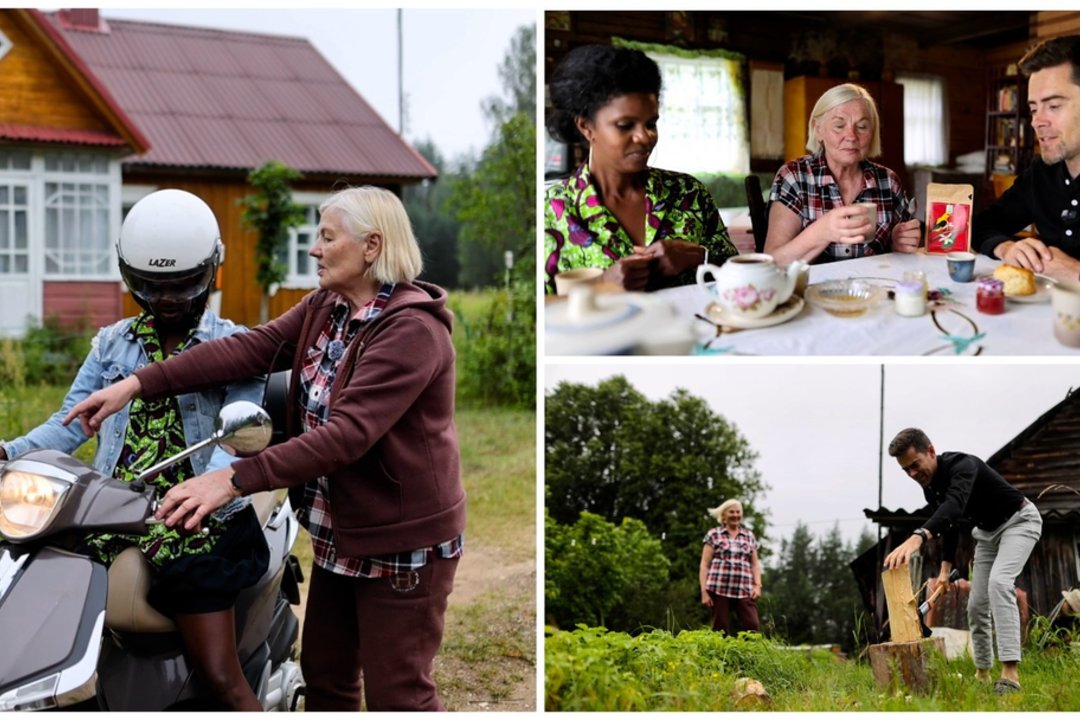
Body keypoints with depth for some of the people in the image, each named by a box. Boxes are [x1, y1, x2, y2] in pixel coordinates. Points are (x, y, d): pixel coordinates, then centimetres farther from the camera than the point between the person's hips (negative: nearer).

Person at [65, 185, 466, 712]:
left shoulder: (412, 328, -22)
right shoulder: (324, 308, 5)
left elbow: (348, 432, -31)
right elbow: (247, 349, -4)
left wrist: (235, 480, -35)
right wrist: (138, 383, -15)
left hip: (402, 541, -9)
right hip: (340, 533, 9)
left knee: (397, 697, 0)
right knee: (323, 676, 19)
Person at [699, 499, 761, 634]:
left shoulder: (749, 536, 18)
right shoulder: (713, 535, 8)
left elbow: (755, 564, 17)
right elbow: (704, 564, 4)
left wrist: (757, 585, 1)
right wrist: (704, 591, -4)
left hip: (744, 590, 2)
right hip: (718, 589, -2)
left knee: (752, 626, -12)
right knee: (720, 629, -3)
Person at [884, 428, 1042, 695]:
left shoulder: (962, 465, -35)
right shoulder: (929, 484, -7)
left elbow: (954, 506, -55)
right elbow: (948, 522, 8)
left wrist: (917, 538, -71)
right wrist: (945, 567, 0)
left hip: (1019, 520, -9)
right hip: (987, 531, 9)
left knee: (999, 581, -30)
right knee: (976, 604, 2)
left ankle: (1010, 673, -34)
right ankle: (982, 672, 16)